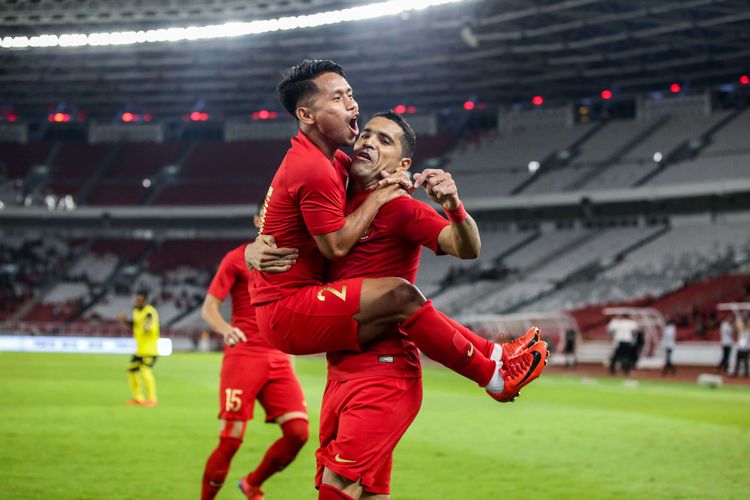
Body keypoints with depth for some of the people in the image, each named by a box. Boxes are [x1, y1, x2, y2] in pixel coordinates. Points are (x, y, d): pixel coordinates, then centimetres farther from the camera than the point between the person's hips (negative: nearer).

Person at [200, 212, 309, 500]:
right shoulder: (237, 259, 0)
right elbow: (208, 308, -5)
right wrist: (225, 329, -24)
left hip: (279, 360, 5)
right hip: (242, 357, -5)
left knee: (298, 432, -9)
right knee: (231, 441, -8)